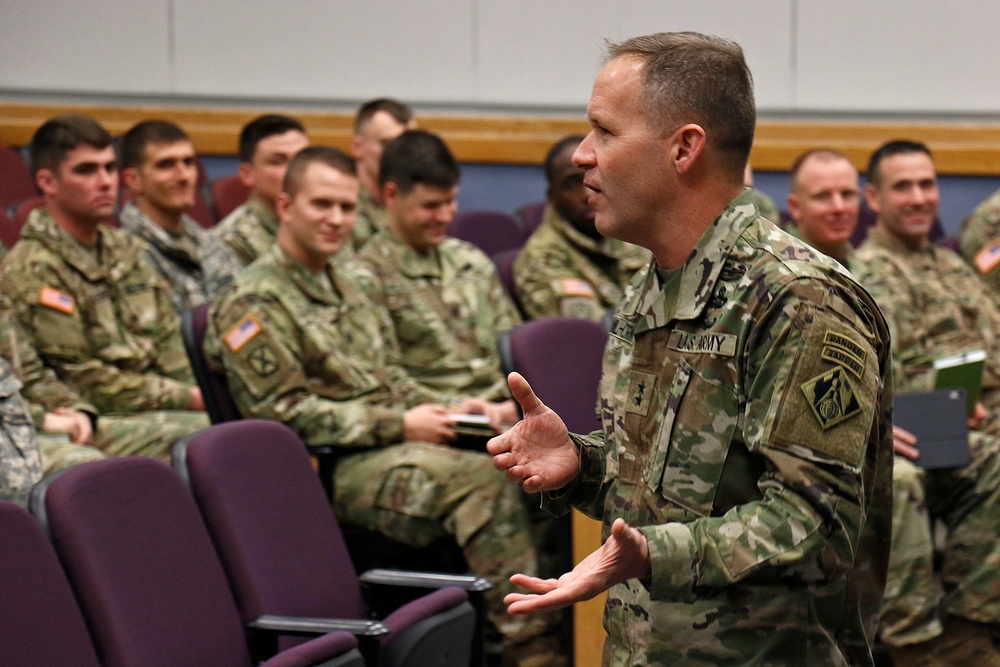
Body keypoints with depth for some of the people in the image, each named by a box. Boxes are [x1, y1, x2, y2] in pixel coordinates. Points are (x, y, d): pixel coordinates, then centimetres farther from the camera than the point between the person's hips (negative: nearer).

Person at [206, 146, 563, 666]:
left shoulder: (343, 285, 23)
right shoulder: (252, 303, -5)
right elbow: (284, 411, -13)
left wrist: (436, 409, 7)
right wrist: (399, 426, -14)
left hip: (391, 445, 8)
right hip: (332, 468, -8)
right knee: (481, 482, -30)